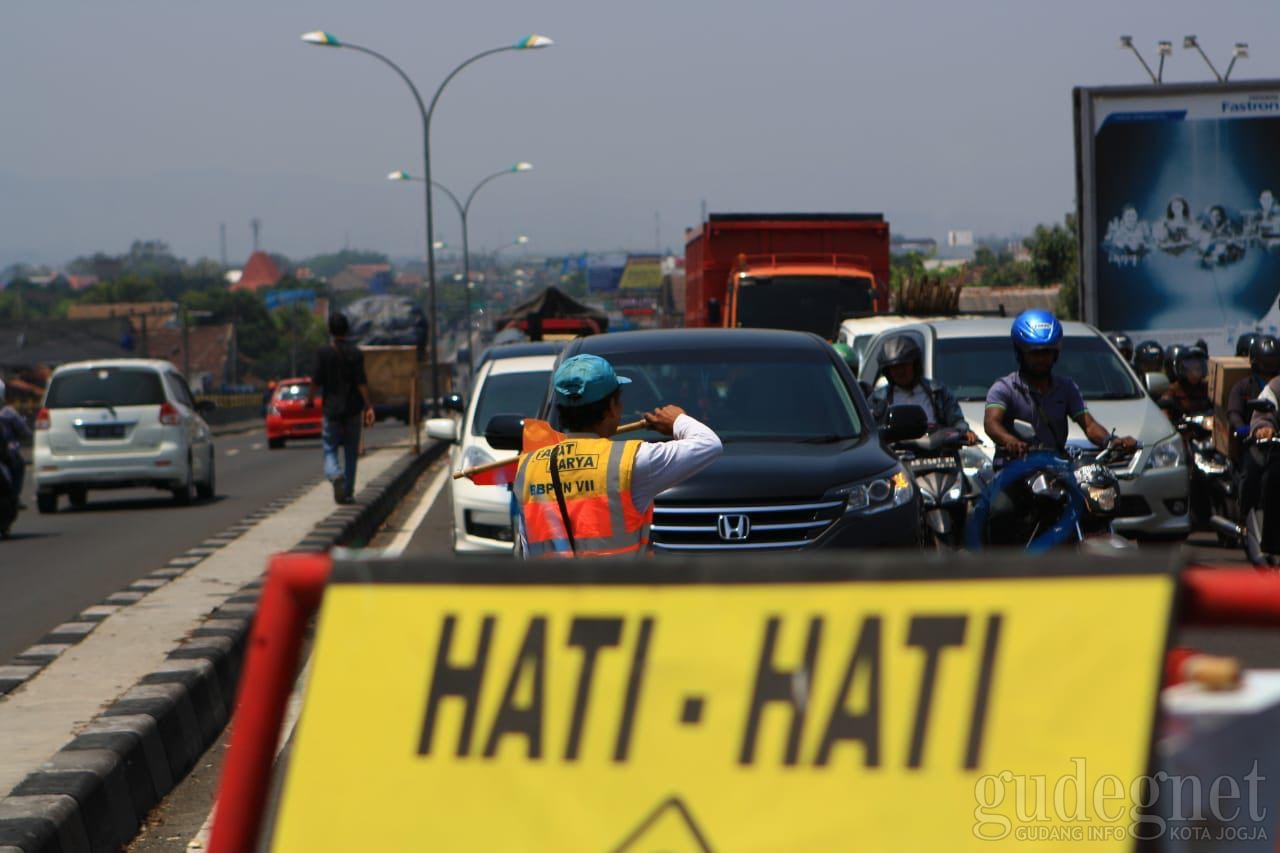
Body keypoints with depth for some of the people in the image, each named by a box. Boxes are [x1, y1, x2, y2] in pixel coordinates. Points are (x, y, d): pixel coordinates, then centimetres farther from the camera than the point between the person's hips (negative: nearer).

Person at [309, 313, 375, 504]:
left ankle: (335, 474, -25)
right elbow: (361, 382, -9)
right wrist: (368, 406, -8)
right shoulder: (356, 353, -4)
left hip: (331, 409, -1)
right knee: (351, 452, 11)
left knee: (330, 449, 6)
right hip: (353, 409, 1)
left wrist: (309, 400, 12)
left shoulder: (323, 353, -6)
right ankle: (347, 493, 12)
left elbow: (316, 381, -5)